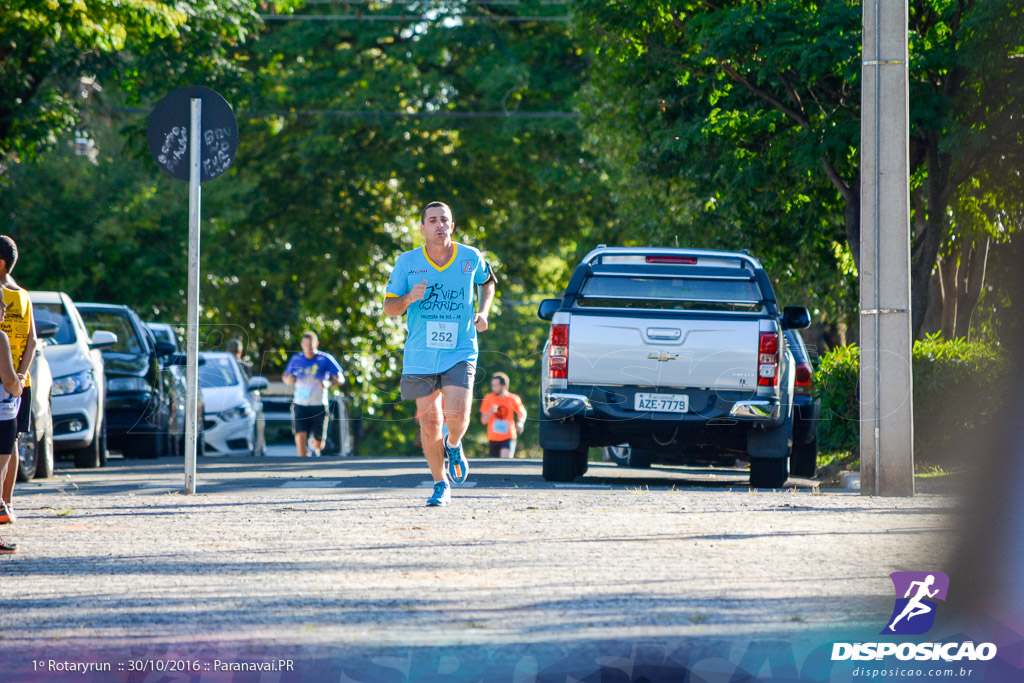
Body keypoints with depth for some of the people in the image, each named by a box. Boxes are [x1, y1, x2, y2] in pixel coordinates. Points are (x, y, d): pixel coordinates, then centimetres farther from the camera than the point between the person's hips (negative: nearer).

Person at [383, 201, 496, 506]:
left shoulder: (471, 258, 1)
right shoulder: (407, 262, 0)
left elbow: (487, 282, 23)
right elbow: (389, 309, 5)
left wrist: (483, 312, 5)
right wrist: (409, 298, -16)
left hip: (460, 352, -1)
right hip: (420, 355, 1)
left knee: (457, 415, -18)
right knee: (429, 422, 3)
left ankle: (453, 445, 19)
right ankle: (441, 485, 20)